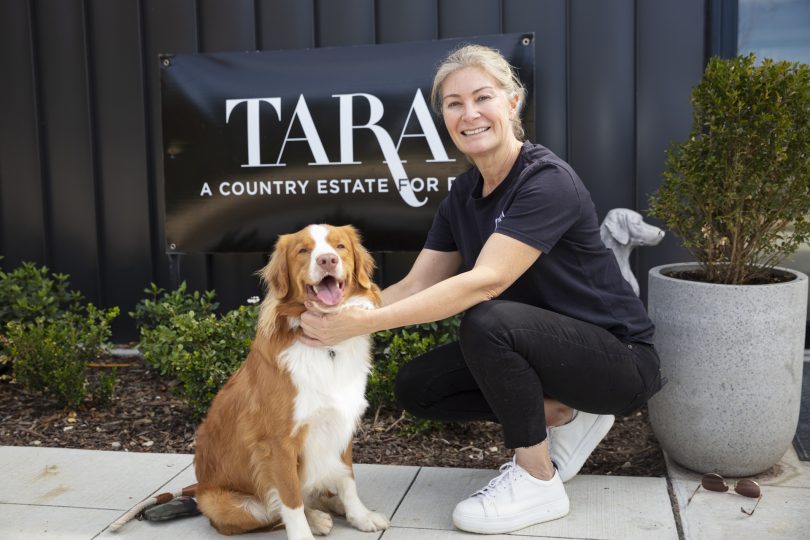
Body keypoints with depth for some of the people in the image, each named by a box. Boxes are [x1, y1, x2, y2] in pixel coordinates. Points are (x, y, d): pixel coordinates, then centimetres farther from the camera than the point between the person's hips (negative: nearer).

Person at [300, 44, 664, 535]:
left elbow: (485, 282, -33)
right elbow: (416, 286, -2)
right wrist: (340, 315, -19)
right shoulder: (463, 194, 1)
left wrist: (366, 323, -37)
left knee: (488, 322, -33)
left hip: (619, 357, -7)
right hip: (545, 348, 8)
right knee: (418, 387, -4)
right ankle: (563, 416, 7)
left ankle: (538, 482, -13)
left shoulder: (547, 181, -23)